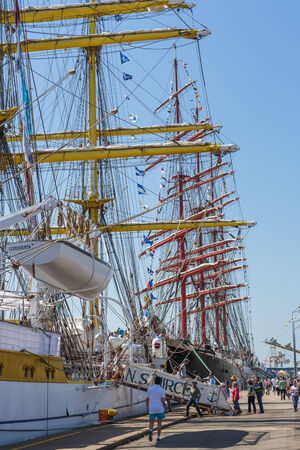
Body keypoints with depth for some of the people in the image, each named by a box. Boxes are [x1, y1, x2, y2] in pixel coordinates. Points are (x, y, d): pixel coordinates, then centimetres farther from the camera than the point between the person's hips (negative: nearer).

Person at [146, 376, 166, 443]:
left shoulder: (150, 389, 0)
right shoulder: (161, 390, -8)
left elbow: (147, 399, 5)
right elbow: (163, 400, -15)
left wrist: (147, 408, 17)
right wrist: (164, 402, 9)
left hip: (152, 409, 1)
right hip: (160, 409, -1)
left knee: (151, 423, 11)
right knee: (159, 423, 13)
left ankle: (150, 431, -20)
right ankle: (158, 437, 11)